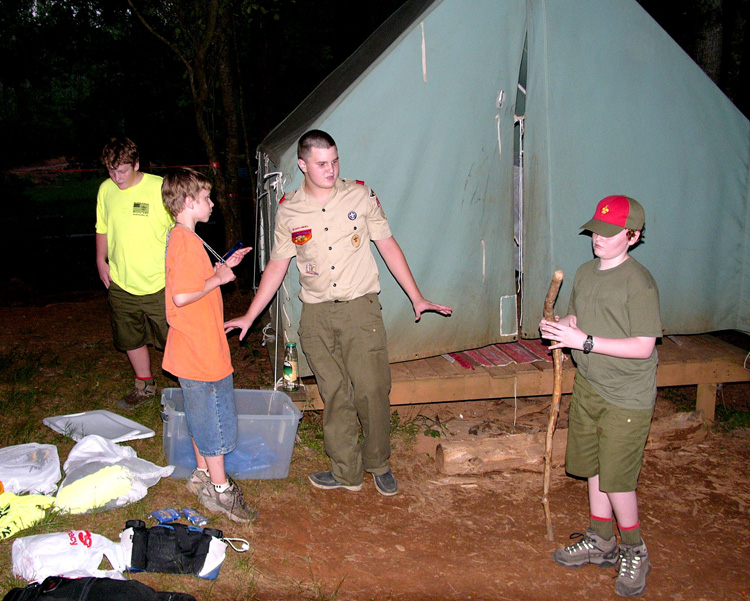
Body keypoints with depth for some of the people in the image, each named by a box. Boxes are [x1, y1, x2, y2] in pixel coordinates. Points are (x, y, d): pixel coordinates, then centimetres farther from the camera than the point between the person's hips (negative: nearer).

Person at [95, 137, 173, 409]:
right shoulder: (105, 190, 3)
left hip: (159, 284, -4)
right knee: (131, 339, 16)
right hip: (121, 284, 5)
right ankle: (145, 385, 36)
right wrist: (101, 260, 11)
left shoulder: (160, 188, -12)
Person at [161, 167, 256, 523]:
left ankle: (202, 474, 35)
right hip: (202, 348, -10)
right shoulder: (187, 241, -21)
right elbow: (182, 296, -28)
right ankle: (220, 490, 13)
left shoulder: (180, 237, 11)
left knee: (201, 416, 21)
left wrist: (223, 267, 12)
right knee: (217, 418, 1)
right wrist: (218, 279, -17)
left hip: (193, 347, 10)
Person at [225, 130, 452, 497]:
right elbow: (277, 265, 10)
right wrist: (249, 317, 8)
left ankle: (379, 465, 19)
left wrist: (416, 297, 3)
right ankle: (346, 473, 19)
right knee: (335, 396, 5)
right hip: (315, 315, 1)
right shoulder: (288, 211, 4)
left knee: (372, 390, -3)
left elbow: (388, 246, 5)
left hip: (360, 307, -1)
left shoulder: (360, 195, 1)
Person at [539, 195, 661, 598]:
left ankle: (635, 552, 21)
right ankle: (601, 543, 33)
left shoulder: (639, 282, -17)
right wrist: (558, 327, -3)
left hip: (626, 398, -7)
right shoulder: (584, 273, 7)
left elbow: (643, 347, -20)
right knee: (594, 468, 16)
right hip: (587, 386, 7)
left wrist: (585, 341, -23)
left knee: (616, 478, -2)